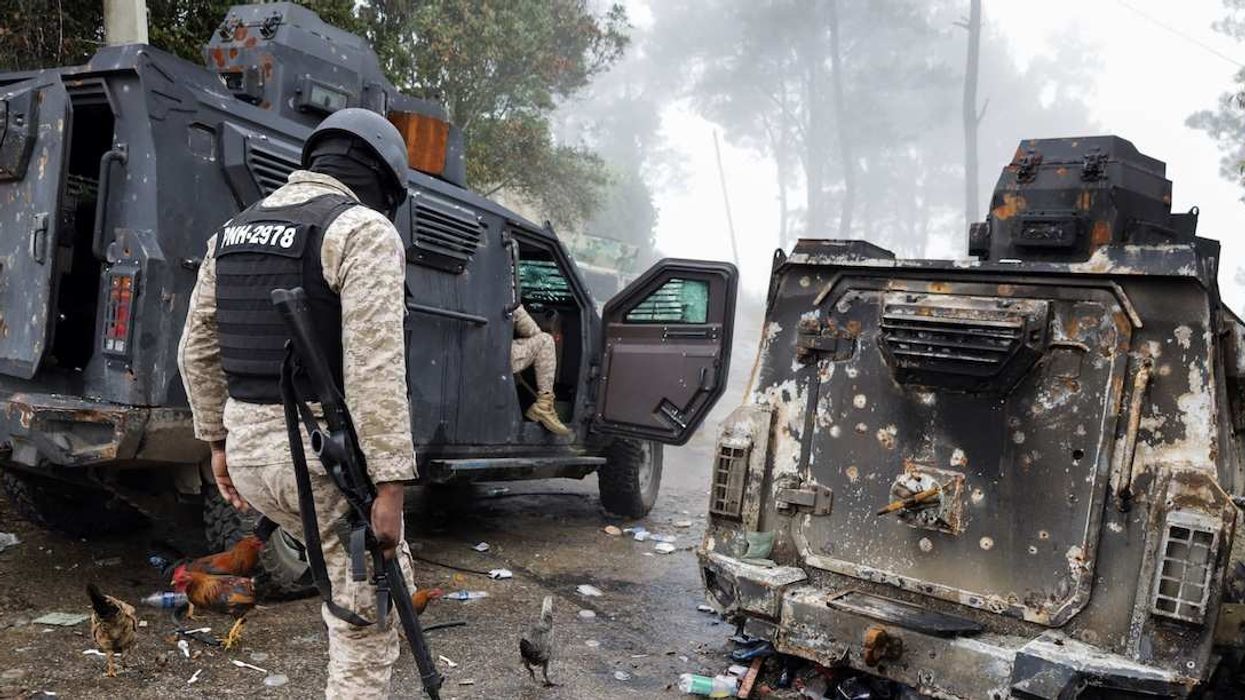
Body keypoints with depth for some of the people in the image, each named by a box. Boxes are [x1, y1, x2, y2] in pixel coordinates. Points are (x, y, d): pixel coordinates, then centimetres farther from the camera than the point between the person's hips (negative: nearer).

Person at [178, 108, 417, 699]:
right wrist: (388, 482, -21)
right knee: (368, 616, 7)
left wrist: (218, 439, 26)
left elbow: (197, 349, 18)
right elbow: (373, 368, -21)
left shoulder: (234, 230, 13)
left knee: (349, 573, 30)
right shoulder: (363, 230, -12)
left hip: (249, 449, 8)